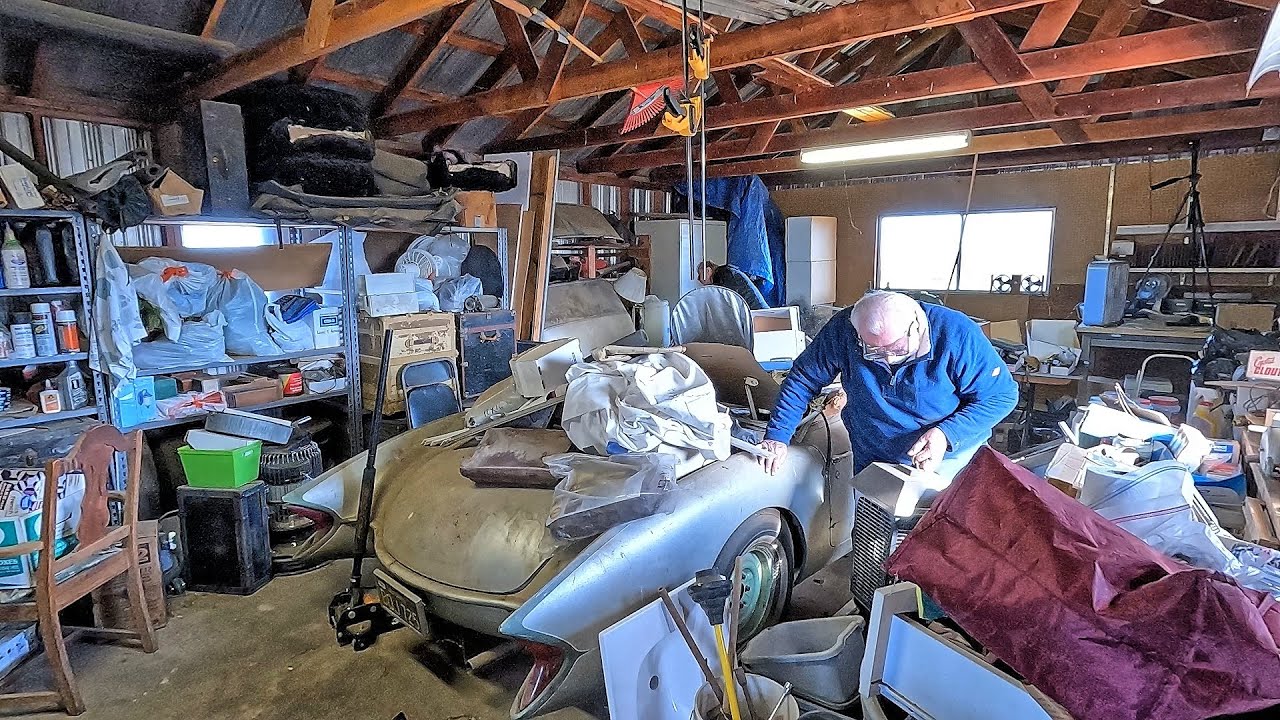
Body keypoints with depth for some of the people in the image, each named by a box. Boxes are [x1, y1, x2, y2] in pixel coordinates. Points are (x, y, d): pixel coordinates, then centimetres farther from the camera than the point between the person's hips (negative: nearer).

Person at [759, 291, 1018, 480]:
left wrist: (947, 434, -28)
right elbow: (802, 379, -9)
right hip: (872, 464, 2)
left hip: (950, 459, -2)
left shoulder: (956, 334, -24)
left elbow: (1003, 395, -15)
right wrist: (778, 435, -15)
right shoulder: (843, 329, -20)